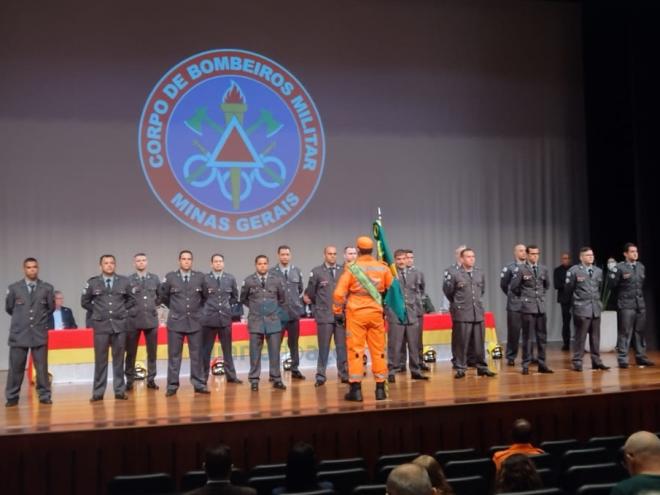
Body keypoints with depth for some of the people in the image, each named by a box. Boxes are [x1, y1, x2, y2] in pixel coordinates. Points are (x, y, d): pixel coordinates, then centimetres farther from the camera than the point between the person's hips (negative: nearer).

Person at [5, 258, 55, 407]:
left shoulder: (47, 288, 0)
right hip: (19, 333, 0)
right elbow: (9, 308, 13)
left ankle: (44, 396, 10)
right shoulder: (14, 288, 1)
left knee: (42, 367, 2)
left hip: (39, 333, 0)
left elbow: (51, 308, 11)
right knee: (16, 367, 3)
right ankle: (12, 397, 12)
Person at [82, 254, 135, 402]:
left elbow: (131, 299, 15)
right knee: (100, 360, 2)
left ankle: (120, 391, 13)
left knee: (119, 359, 6)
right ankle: (98, 392, 8)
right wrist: (97, 311, 6)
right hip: (101, 325, -1)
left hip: (119, 325, 1)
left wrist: (122, 311, 6)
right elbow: (84, 302, 11)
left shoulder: (124, 281, 3)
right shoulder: (92, 283, 0)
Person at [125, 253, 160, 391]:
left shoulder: (155, 278, 7)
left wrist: (155, 305, 8)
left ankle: (151, 379, 13)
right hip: (133, 320, -2)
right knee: (131, 353, 3)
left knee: (152, 352, 5)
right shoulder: (128, 280, -1)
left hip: (151, 319, 2)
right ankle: (129, 380, 12)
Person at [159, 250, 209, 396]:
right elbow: (163, 297, 11)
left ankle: (199, 385, 12)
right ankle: (172, 386, 10)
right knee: (174, 355, 3)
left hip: (195, 322, 1)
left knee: (197, 355, 5)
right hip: (176, 322, -1)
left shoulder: (200, 277, 2)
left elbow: (205, 296, 15)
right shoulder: (170, 277, -1)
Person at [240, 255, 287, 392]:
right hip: (256, 320, -1)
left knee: (275, 351, 2)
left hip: (273, 320, 1)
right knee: (255, 352, 2)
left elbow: (282, 298, 15)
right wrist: (254, 307, 11)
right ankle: (254, 380, 9)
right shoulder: (248, 281, -1)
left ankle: (276, 379, 10)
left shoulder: (277, 280, 2)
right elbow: (243, 299, 13)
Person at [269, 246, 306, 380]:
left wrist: (300, 306, 12)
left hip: (294, 313, 3)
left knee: (294, 343, 11)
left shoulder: (297, 271, 6)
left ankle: (295, 370, 20)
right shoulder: (272, 272, -5)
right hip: (278, 313, -3)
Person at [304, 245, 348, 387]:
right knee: (324, 347, 3)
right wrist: (316, 307, 10)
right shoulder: (317, 271, 1)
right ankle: (320, 376, 8)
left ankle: (344, 374, 12)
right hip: (324, 315, -1)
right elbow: (310, 293, 6)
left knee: (342, 346, 4)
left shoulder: (343, 271, 5)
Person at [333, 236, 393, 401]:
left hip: (356, 313, -2)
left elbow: (339, 293, -8)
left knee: (355, 350, 1)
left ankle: (356, 389, 0)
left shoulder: (352, 268, -5)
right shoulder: (382, 268, 2)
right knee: (378, 351, 9)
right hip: (376, 313, 3)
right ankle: (380, 388, 13)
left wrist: (337, 312, 2)